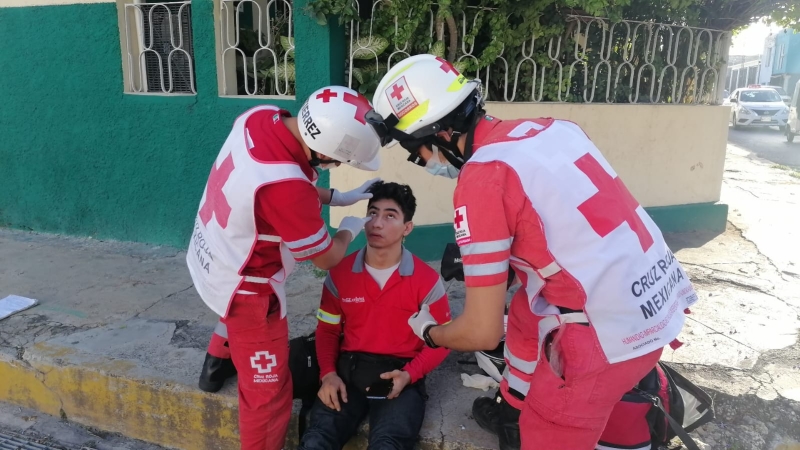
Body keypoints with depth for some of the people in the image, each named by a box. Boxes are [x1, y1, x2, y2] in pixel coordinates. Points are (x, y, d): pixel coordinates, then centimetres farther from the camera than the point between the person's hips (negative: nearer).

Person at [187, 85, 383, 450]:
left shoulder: (261, 117, -16)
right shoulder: (285, 187, -39)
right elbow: (326, 258, -20)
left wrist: (334, 197, 2)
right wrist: (350, 229, 0)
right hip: (244, 290, -9)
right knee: (268, 394, 8)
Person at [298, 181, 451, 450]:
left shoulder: (426, 280, -4)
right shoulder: (340, 273, 4)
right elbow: (327, 329, 11)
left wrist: (410, 374, -14)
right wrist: (328, 373, -5)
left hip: (400, 375, -2)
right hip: (348, 369, 2)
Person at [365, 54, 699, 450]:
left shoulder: (481, 179, -18)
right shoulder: (548, 127, 4)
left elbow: (482, 332, -15)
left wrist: (429, 333, 6)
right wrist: (479, 250, 23)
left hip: (611, 334, -9)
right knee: (526, 311, 29)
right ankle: (518, 405, 47)